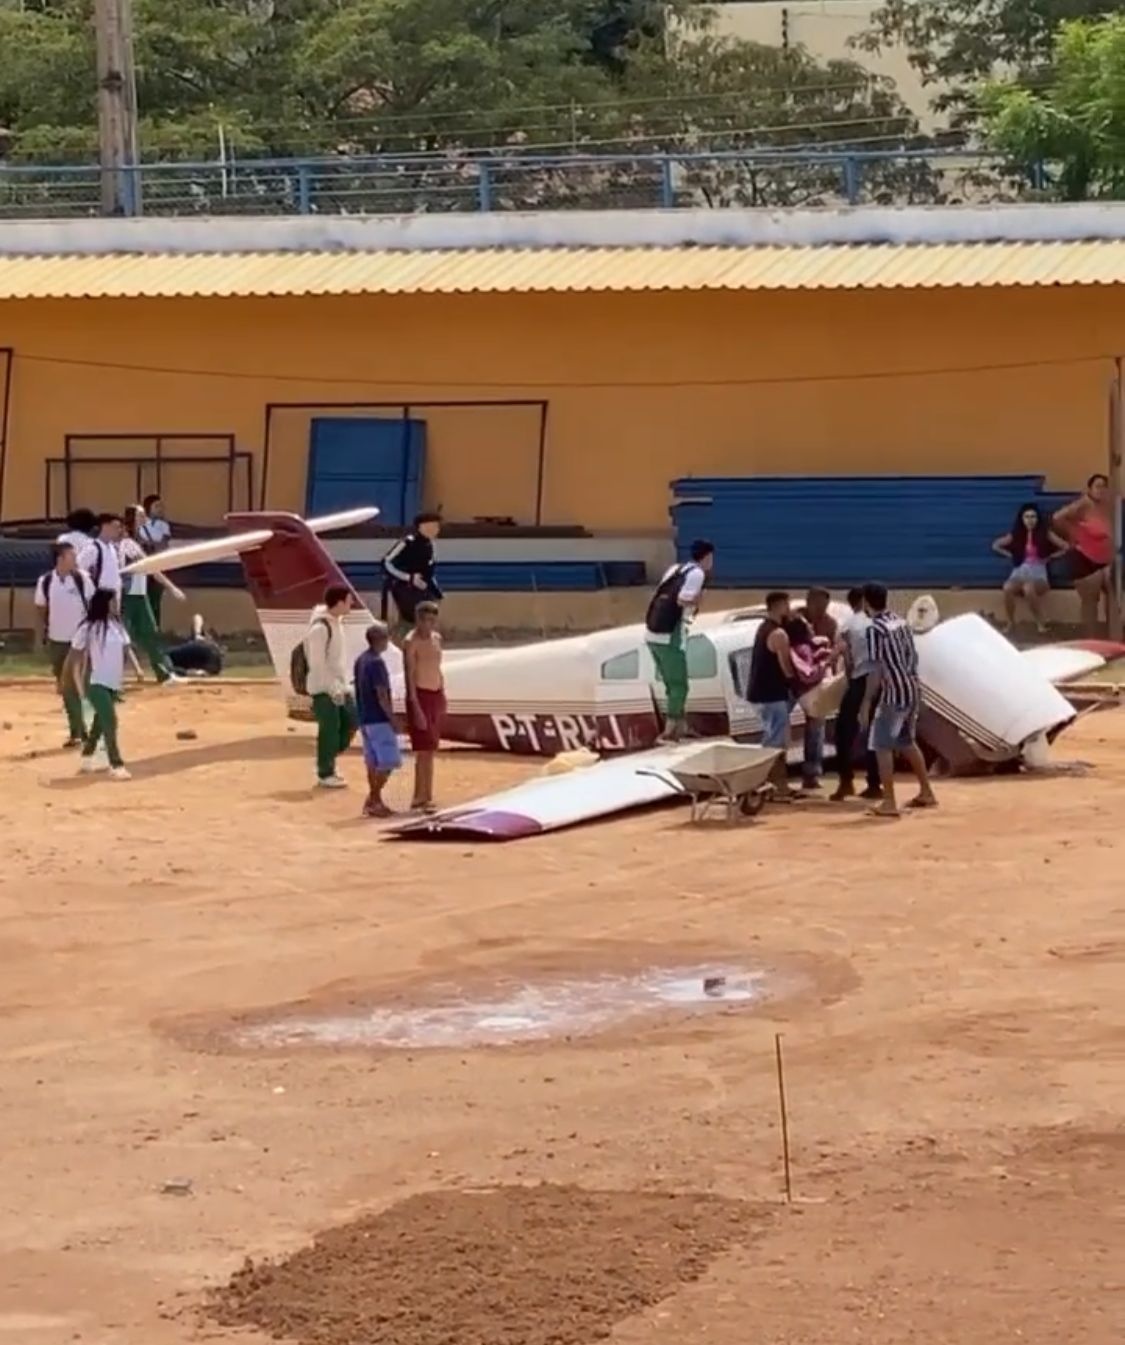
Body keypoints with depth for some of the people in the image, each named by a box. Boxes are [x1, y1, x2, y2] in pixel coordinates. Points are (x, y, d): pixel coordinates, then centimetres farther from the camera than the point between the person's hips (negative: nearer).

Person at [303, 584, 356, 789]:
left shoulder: (337, 622, 10)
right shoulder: (320, 628, -20)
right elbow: (317, 664, -21)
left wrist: (344, 684, 14)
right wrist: (333, 689, -21)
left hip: (339, 686, 9)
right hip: (324, 689, -9)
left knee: (350, 721, 9)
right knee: (330, 729, -3)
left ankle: (328, 762, 23)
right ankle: (325, 774, 8)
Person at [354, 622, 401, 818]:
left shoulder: (360, 660, 10)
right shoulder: (376, 663, -19)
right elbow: (381, 695, -20)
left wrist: (366, 715, 20)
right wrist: (393, 719, -14)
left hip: (365, 718, 9)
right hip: (378, 720, -9)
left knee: (374, 762, 12)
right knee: (388, 762, -5)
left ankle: (374, 801, 14)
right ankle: (373, 801, -4)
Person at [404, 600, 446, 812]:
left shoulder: (436, 638, 11)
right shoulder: (411, 642, -13)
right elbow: (409, 675, -17)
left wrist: (443, 695, 14)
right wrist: (416, 707, -22)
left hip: (436, 695, 8)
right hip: (420, 695, -8)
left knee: (430, 749, 10)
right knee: (424, 749, -9)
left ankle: (421, 796, 16)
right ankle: (423, 797, -6)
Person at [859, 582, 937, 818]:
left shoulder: (875, 629, -14)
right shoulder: (901, 622, 11)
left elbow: (876, 670, -18)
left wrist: (866, 703, -15)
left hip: (894, 694, -8)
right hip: (912, 690, 8)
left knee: (882, 746, -2)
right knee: (907, 742, 22)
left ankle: (889, 803, -6)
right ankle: (926, 793, 30)